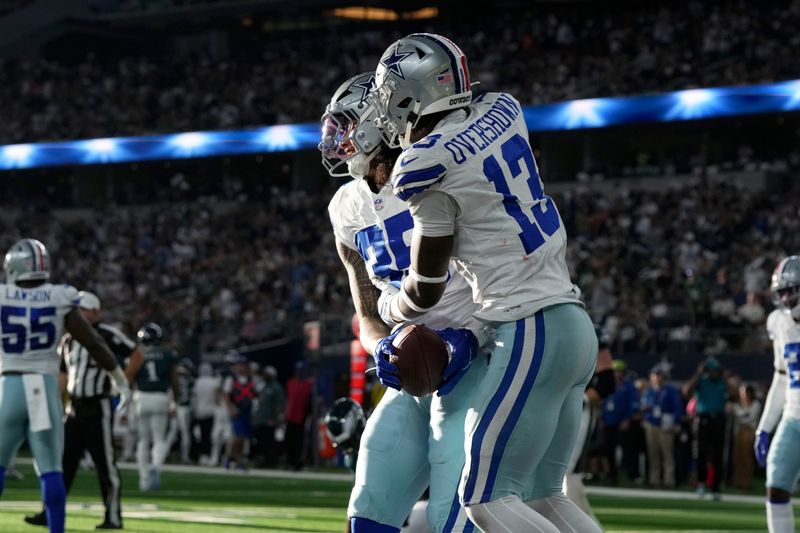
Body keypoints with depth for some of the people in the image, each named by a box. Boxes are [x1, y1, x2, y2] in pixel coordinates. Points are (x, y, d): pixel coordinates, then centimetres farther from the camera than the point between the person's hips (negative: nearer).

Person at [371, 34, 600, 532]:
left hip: (532, 333, -8)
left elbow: (426, 289, -3)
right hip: (576, 326, 8)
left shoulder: (428, 166, -11)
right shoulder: (503, 111, 9)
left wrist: (390, 316, 18)